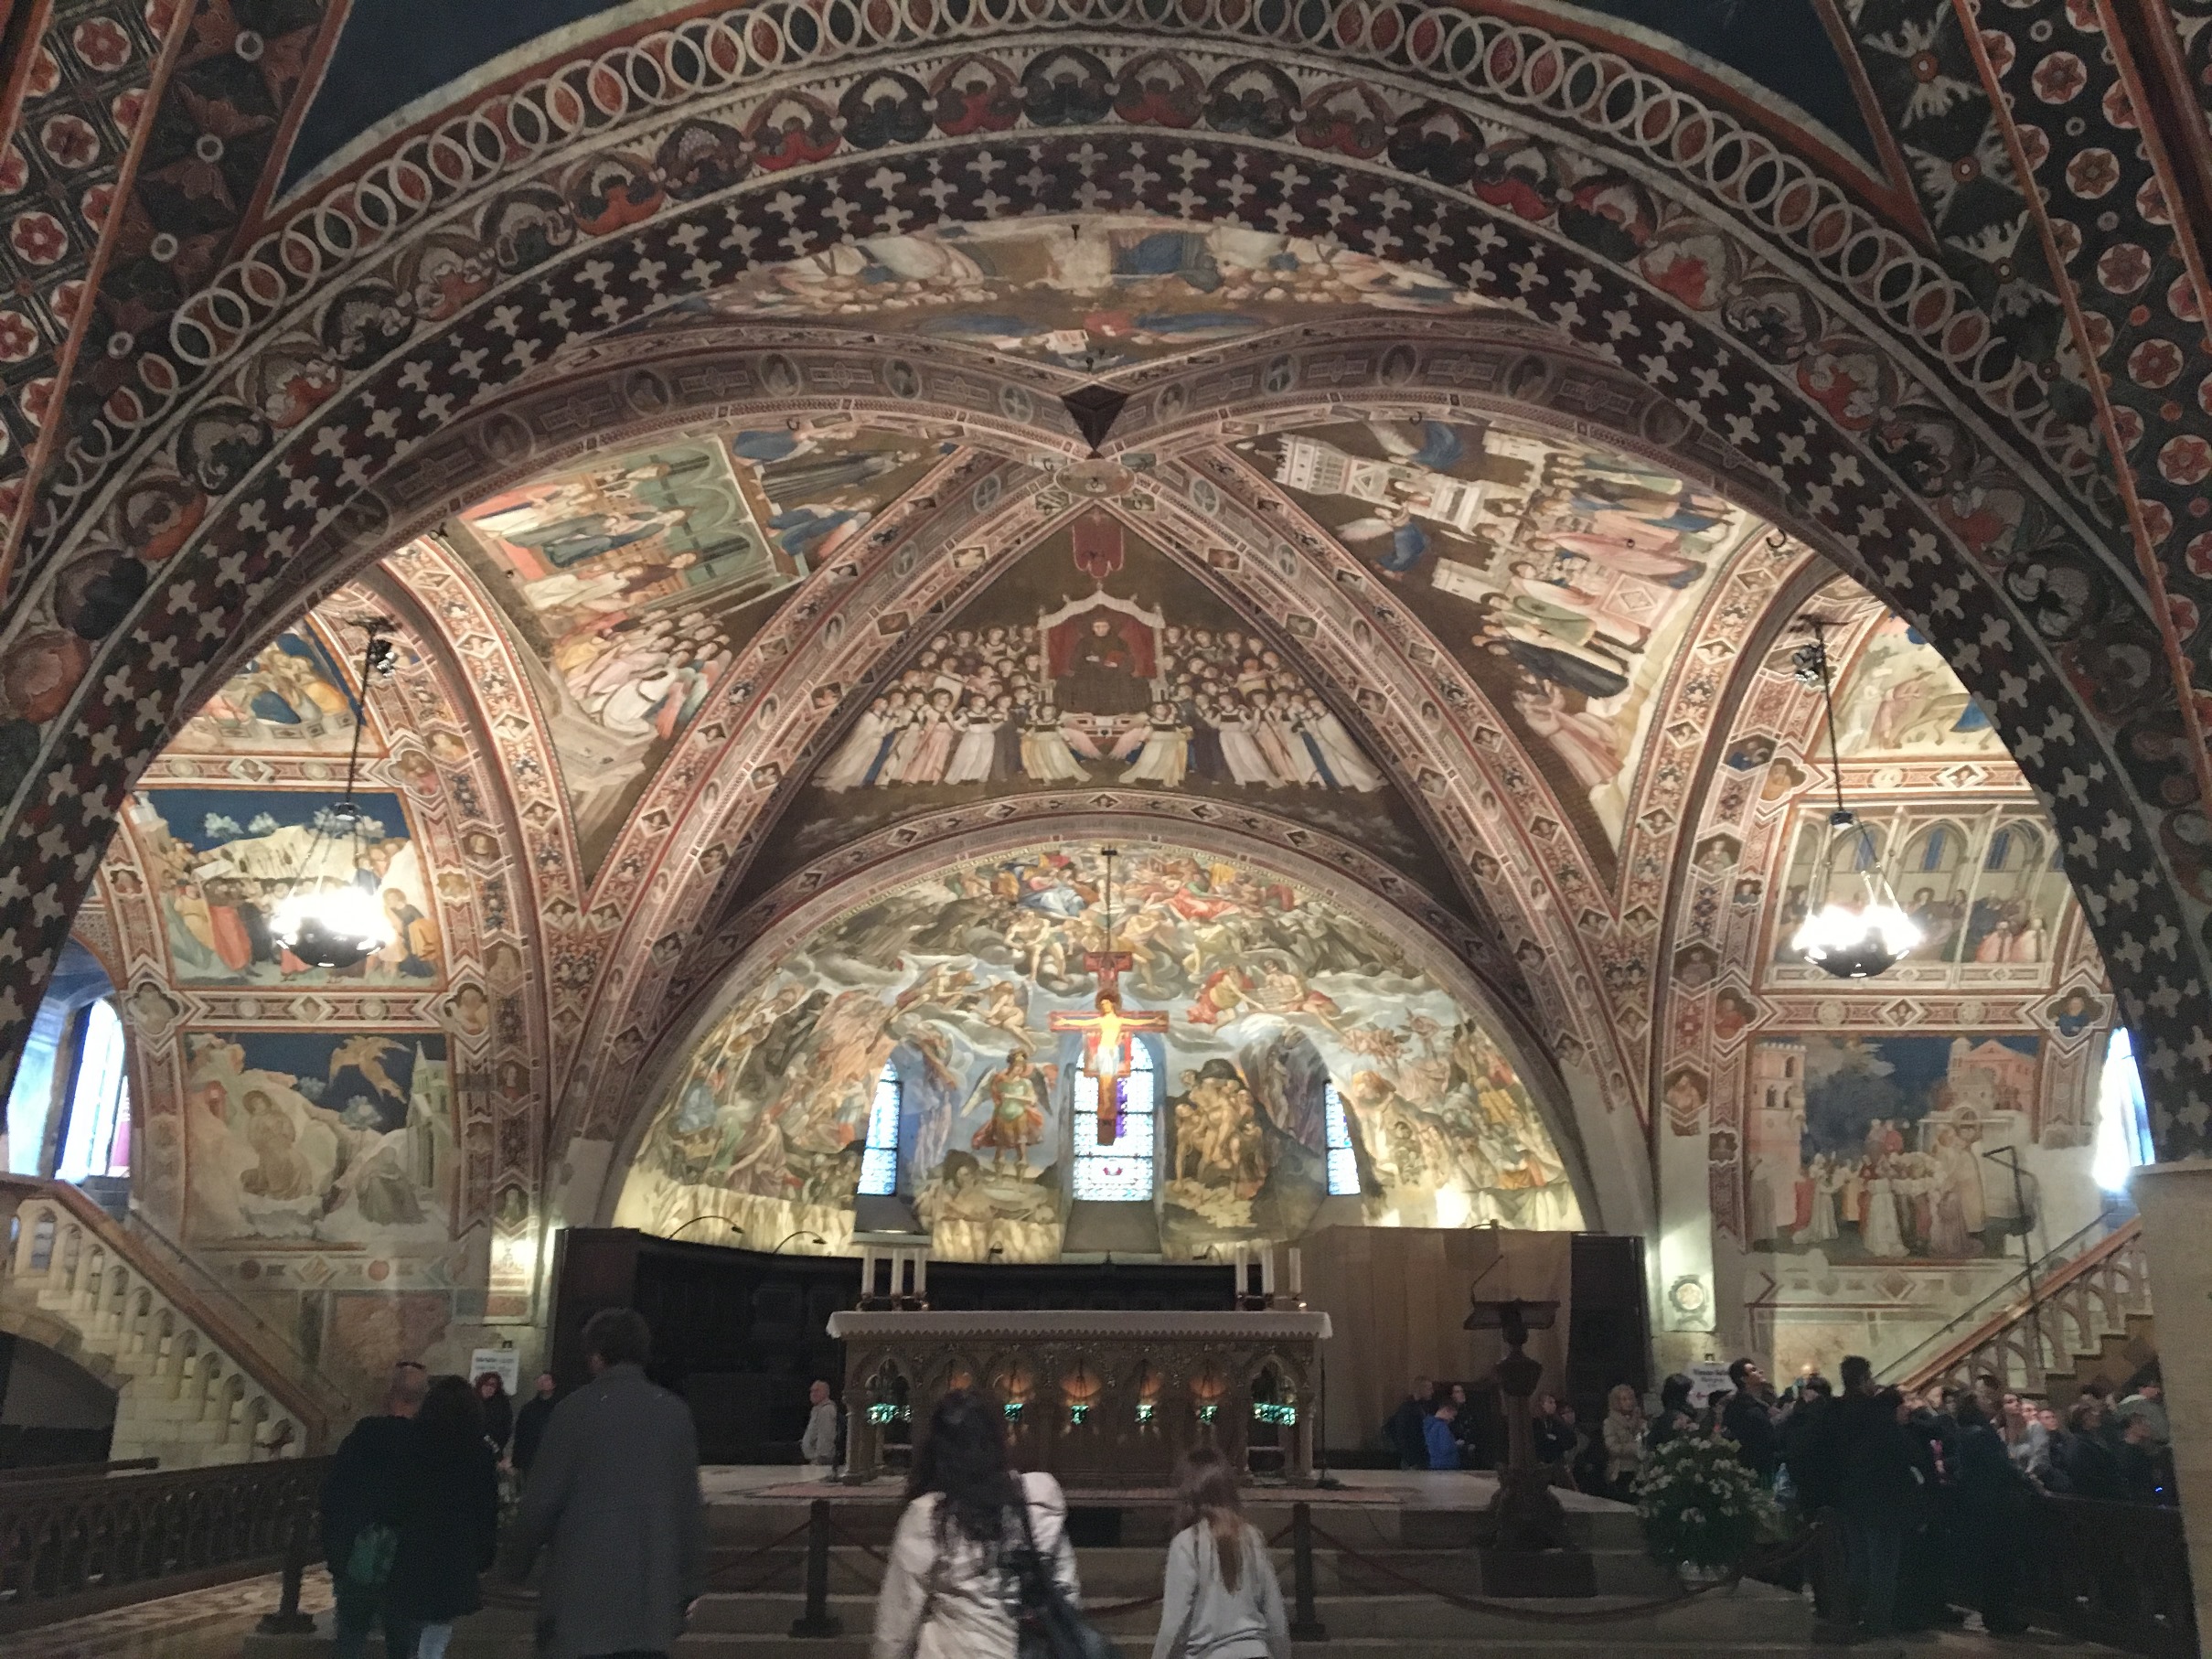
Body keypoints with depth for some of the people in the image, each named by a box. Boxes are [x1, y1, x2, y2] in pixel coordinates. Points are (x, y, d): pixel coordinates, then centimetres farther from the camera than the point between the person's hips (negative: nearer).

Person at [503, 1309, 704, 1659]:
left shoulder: (575, 1410, -6)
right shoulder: (674, 1412, 3)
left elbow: (542, 1499, -5)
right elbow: (689, 1507, 5)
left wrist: (518, 1561, 12)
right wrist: (689, 1584, 12)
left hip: (582, 1589, -3)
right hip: (652, 1594, 3)